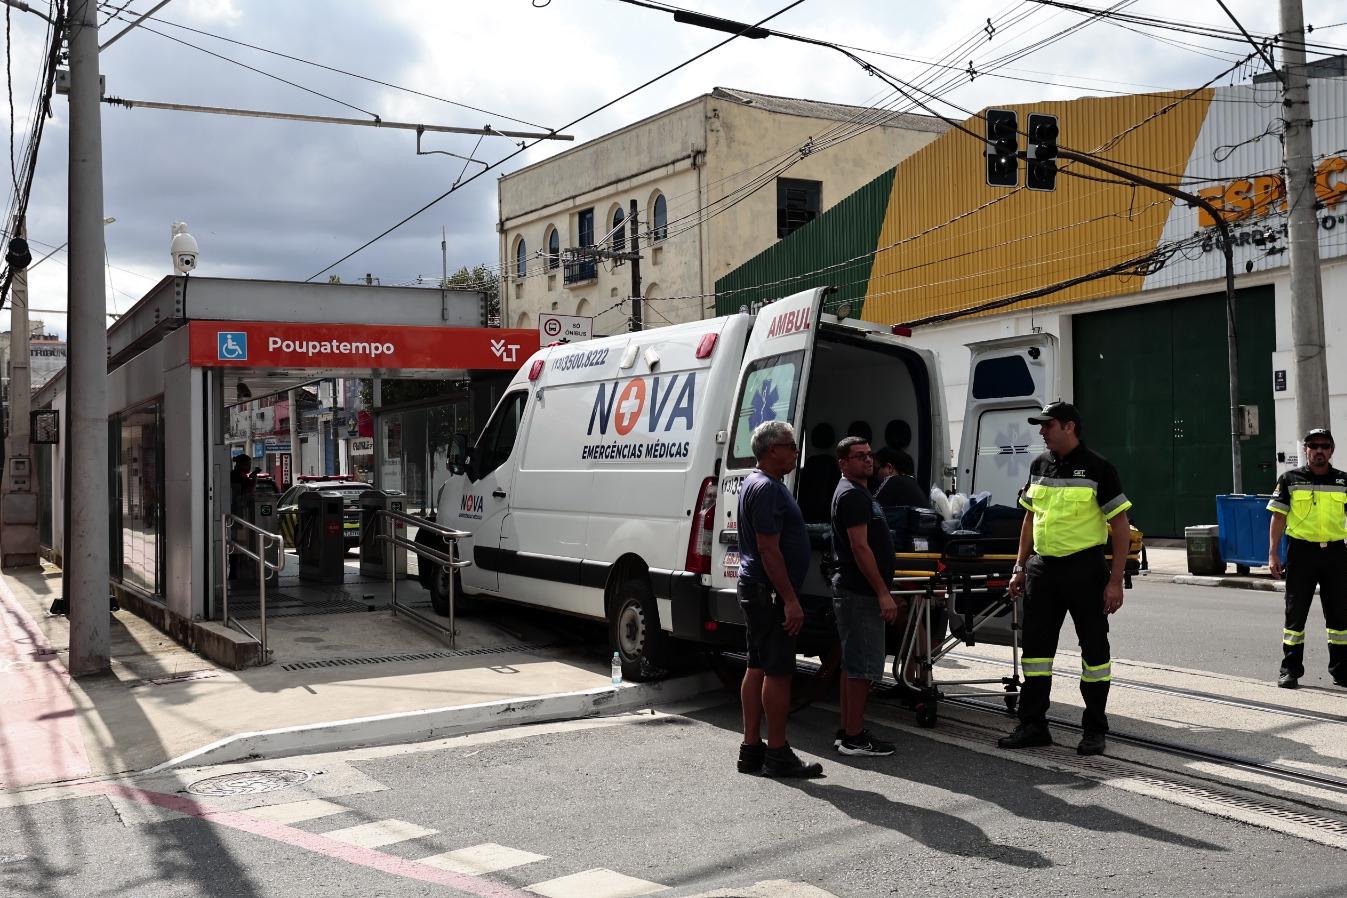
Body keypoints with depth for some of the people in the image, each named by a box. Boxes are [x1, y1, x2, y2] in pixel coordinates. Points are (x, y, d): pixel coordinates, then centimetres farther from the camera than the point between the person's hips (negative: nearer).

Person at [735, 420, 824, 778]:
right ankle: (777, 755, -1)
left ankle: (751, 750, 16)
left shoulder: (756, 483, 17)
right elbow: (769, 549, -22)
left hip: (756, 590, 11)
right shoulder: (767, 488, -17)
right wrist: (790, 600, -22)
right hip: (771, 592, -11)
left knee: (758, 668, 11)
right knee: (778, 671, -6)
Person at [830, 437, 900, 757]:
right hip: (860, 594, -11)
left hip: (856, 593, 11)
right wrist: (883, 593, -23)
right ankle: (854, 737, -3)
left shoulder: (858, 493, 19)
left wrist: (881, 592, 22)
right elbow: (860, 547, -21)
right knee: (863, 666, -7)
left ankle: (848, 732, 20)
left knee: (853, 664, 13)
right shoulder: (852, 494, -14)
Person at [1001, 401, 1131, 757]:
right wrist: (1020, 567, 12)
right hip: (1042, 568, 6)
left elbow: (1120, 526, -8)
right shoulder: (1039, 466, 9)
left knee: (1094, 649, 4)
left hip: (1085, 568, -5)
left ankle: (1095, 730, 15)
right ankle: (1033, 726, 15)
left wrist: (1115, 580, -13)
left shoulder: (1097, 468, -8)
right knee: (1035, 647, 7)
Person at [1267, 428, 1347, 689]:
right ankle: (1290, 670, 9)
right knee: (1295, 614, 2)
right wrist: (1273, 554, -5)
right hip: (1301, 552, -2)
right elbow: (1278, 518, 2)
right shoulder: (1290, 480, 3)